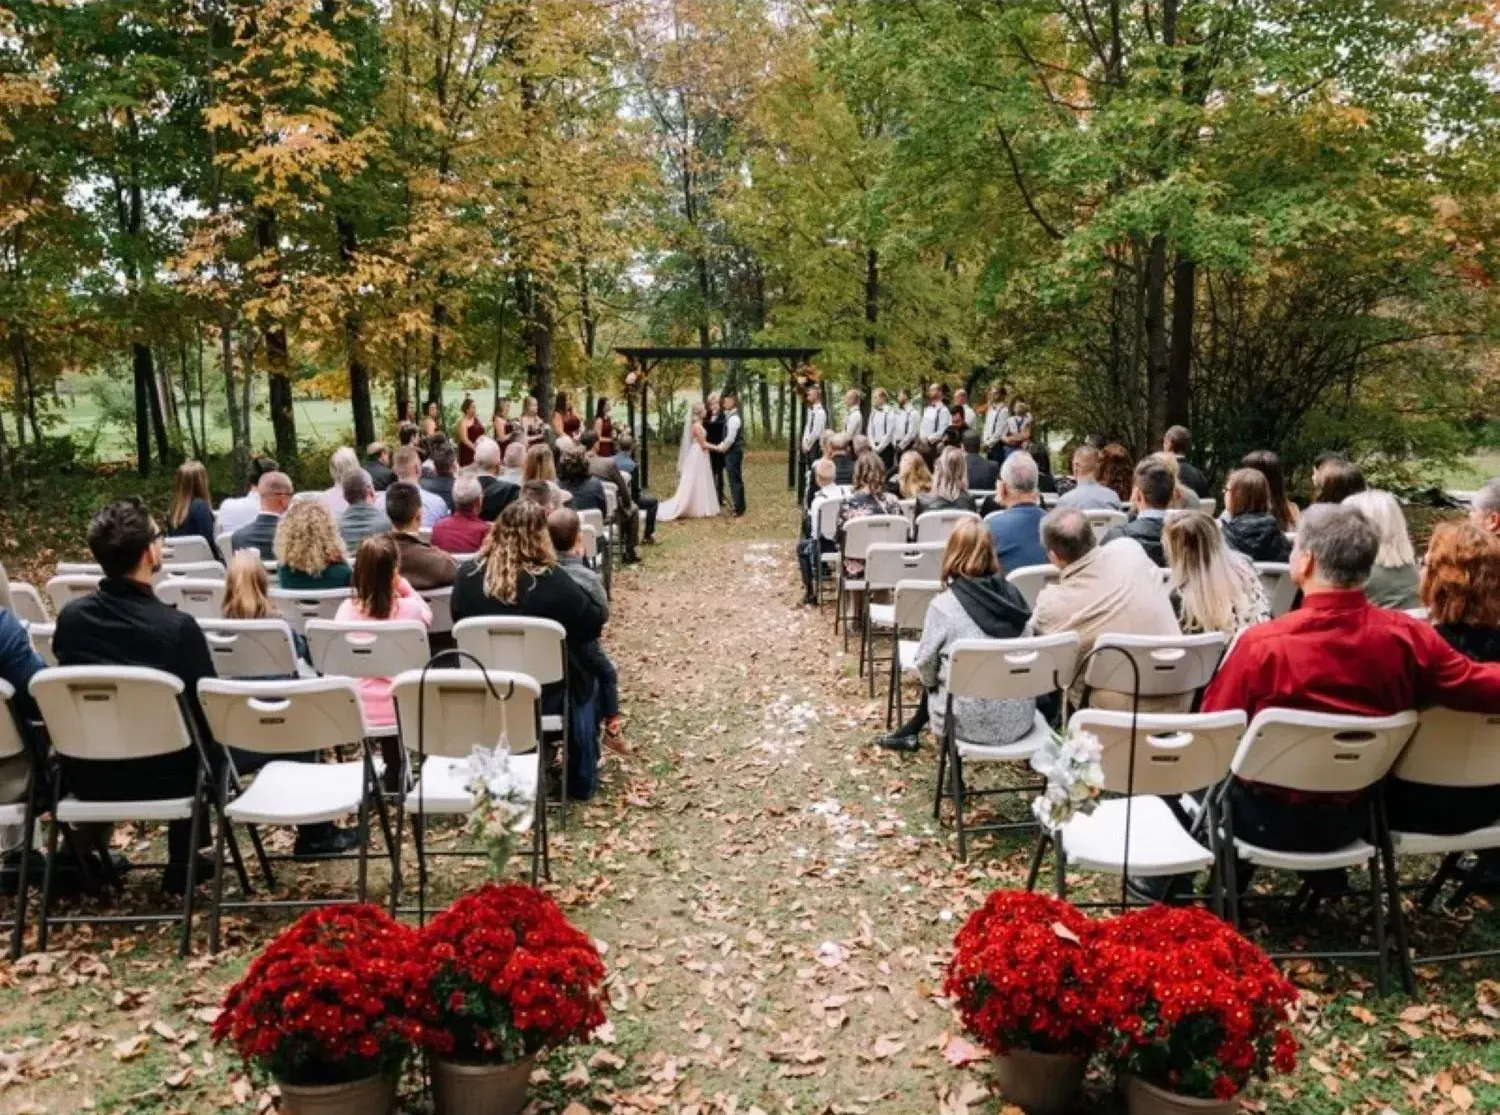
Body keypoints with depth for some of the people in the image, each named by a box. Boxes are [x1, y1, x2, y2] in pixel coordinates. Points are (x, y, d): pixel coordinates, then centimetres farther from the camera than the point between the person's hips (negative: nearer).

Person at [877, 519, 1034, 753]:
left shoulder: (944, 605, -13)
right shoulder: (1012, 594, 1)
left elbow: (926, 664, -3)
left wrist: (932, 681, 20)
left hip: (974, 723, -4)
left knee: (933, 682, 26)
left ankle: (911, 733, 42)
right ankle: (911, 732, 43)